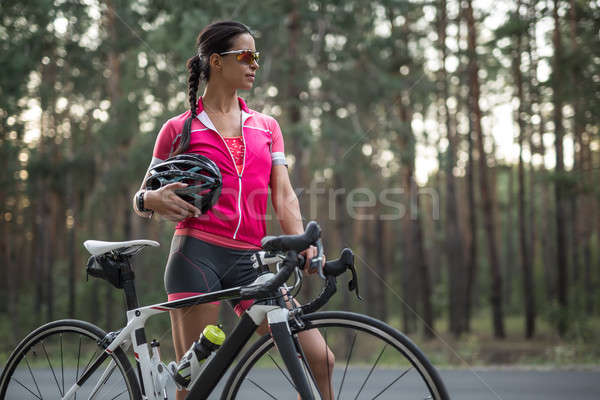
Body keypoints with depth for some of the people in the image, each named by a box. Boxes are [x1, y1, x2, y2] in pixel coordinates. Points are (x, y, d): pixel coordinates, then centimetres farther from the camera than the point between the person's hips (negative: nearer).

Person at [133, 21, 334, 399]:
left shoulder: (266, 126, 18)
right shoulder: (179, 128, 8)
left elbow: (284, 195, 8)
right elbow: (143, 200, 12)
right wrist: (152, 200, -13)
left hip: (249, 260, 3)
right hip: (197, 255, -3)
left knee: (320, 359, -9)